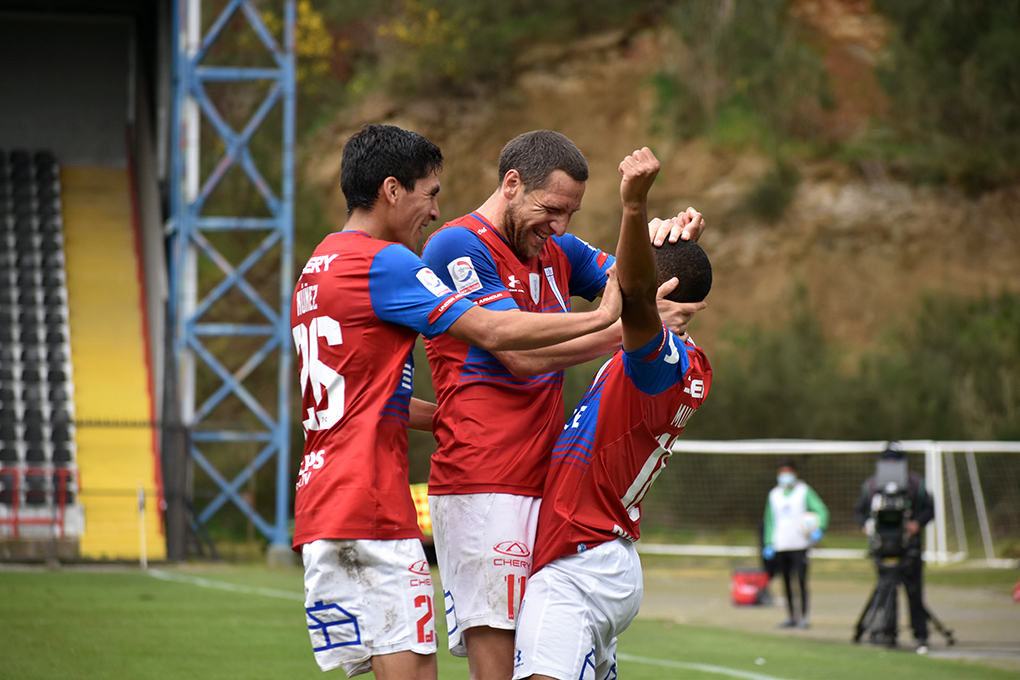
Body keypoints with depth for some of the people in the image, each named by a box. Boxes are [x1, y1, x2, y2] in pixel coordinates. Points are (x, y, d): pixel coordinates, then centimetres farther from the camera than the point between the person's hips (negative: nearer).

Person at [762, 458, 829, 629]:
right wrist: (768, 544, 11)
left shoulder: (804, 491, 3)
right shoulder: (774, 495, 15)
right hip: (780, 545, 4)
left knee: (801, 580, -10)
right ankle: (791, 616, 12)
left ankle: (804, 616, -8)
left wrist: (819, 530, -17)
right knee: (786, 581, 5)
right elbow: (769, 520, 19)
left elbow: (821, 510, 0)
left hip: (799, 544, -4)